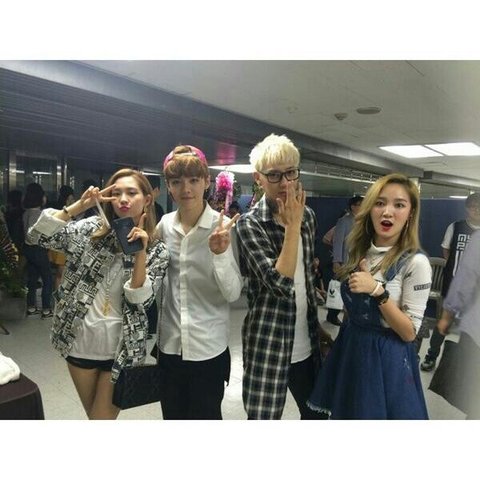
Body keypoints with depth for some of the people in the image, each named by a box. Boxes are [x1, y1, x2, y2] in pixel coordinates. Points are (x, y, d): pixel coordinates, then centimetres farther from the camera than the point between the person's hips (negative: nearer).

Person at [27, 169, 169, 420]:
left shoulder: (157, 251, -7)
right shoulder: (90, 228, -3)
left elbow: (140, 300, -15)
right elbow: (37, 235, -12)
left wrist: (141, 252, -26)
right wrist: (79, 205, -20)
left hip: (120, 347, -2)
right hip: (79, 340, 2)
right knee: (93, 414, 21)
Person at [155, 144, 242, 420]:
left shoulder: (223, 226, -14)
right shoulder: (165, 224, -1)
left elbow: (233, 293, -18)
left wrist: (220, 252, -33)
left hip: (208, 346, -4)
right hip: (169, 343, 4)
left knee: (205, 416, 14)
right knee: (172, 416, 20)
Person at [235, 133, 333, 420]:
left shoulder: (308, 216, 4)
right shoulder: (250, 223, -14)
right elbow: (280, 284, -25)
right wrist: (292, 225, -22)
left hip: (307, 343, 6)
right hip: (269, 345, -6)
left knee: (317, 413, 18)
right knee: (264, 417, 7)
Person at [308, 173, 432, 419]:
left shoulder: (415, 263, -18)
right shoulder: (359, 251, 1)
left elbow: (409, 333, -18)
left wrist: (378, 291, -29)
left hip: (385, 358, -6)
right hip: (350, 349, 6)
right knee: (346, 413, 21)